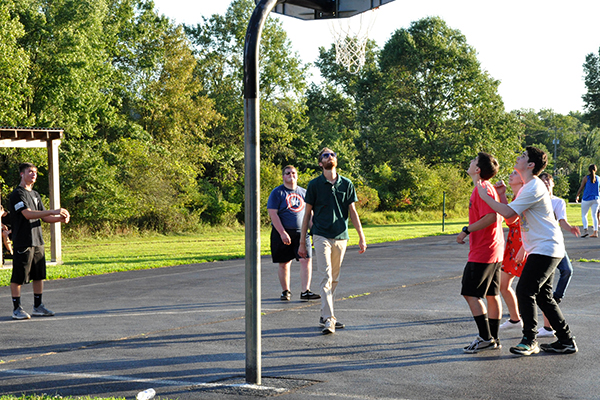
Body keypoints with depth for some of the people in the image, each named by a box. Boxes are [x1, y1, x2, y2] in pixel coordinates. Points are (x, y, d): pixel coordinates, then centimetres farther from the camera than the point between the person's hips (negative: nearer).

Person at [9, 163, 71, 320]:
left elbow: (44, 218, 17)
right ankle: (16, 309, 6)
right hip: (23, 242, -8)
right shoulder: (17, 194, -9)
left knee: (39, 275, 9)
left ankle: (38, 307, 18)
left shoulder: (35, 195, 18)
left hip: (38, 241, 8)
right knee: (18, 277, -2)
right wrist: (53, 211, -27)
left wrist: (60, 218, -2)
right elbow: (28, 214, -22)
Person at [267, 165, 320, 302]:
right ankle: (286, 291, 19)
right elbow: (272, 213, -9)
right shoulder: (277, 193, -1)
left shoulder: (303, 192, 13)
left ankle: (305, 291, -8)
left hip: (301, 232, 3)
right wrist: (282, 233, -16)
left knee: (306, 260, -11)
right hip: (282, 233, -3)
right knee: (284, 264, 4)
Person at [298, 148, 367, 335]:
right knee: (326, 277, -13)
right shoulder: (315, 185, 1)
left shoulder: (347, 184, 8)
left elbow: (352, 212, 11)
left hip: (341, 237, 4)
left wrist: (361, 237, 4)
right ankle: (329, 320, -17)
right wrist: (302, 242, 3)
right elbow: (307, 214, 4)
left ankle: (324, 315, 22)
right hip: (321, 236, -4)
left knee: (334, 279, 10)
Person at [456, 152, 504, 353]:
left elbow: (491, 217, -25)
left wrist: (466, 231, -20)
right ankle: (493, 339, 17)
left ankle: (485, 338, -4)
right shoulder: (489, 188, 15)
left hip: (482, 253, -10)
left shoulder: (482, 189, -16)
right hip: (495, 251, 10)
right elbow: (500, 215, 21)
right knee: (492, 294, 12)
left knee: (470, 293, -5)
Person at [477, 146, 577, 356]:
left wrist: (485, 196, -12)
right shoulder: (528, 187, 17)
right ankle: (565, 340, 17)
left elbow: (508, 213, -22)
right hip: (541, 249, 10)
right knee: (542, 296, 12)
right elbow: (512, 217, 17)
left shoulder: (534, 188, -17)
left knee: (525, 291, -10)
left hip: (545, 248, -10)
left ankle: (530, 340, -3)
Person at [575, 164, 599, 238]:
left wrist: (577, 196, 8)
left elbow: (581, 188, -4)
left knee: (584, 215, 5)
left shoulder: (586, 178, -6)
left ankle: (585, 230, -14)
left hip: (586, 199, -3)